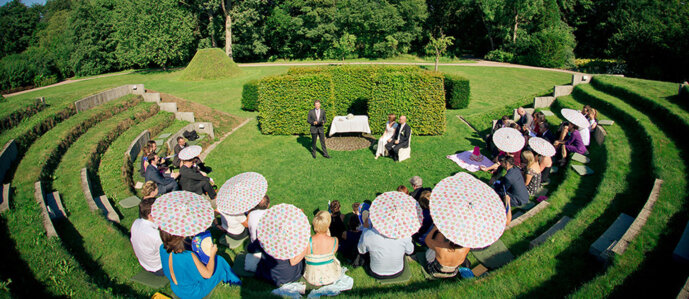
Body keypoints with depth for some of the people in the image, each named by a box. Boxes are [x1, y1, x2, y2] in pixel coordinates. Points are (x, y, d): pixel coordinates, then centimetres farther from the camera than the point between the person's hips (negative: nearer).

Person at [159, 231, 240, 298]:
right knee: (219, 260, 6)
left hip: (175, 289, 7)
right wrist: (212, 254, -14)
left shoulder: (163, 248, -21)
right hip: (193, 293, -6)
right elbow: (208, 274, -25)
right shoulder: (189, 257, -41)